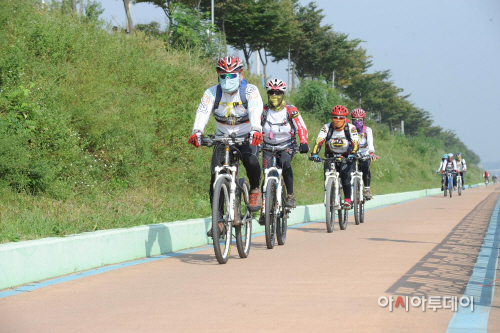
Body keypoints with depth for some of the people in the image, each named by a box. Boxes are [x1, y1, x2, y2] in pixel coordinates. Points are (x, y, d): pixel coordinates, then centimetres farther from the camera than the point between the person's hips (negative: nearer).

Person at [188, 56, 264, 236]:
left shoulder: (250, 91, -13)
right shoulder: (212, 92, -8)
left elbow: (256, 111, -31)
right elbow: (203, 112, -24)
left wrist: (256, 130, -51)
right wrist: (197, 132, -44)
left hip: (247, 138, -2)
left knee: (251, 161, -34)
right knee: (216, 177, -15)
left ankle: (255, 190, -3)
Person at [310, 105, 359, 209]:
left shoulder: (351, 128, -14)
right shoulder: (327, 127, -12)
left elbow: (355, 143, -24)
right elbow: (319, 141, -23)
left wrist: (352, 154, -44)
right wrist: (314, 154, -40)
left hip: (346, 157, -2)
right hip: (331, 156, 2)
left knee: (344, 174, -26)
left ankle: (348, 200, -17)